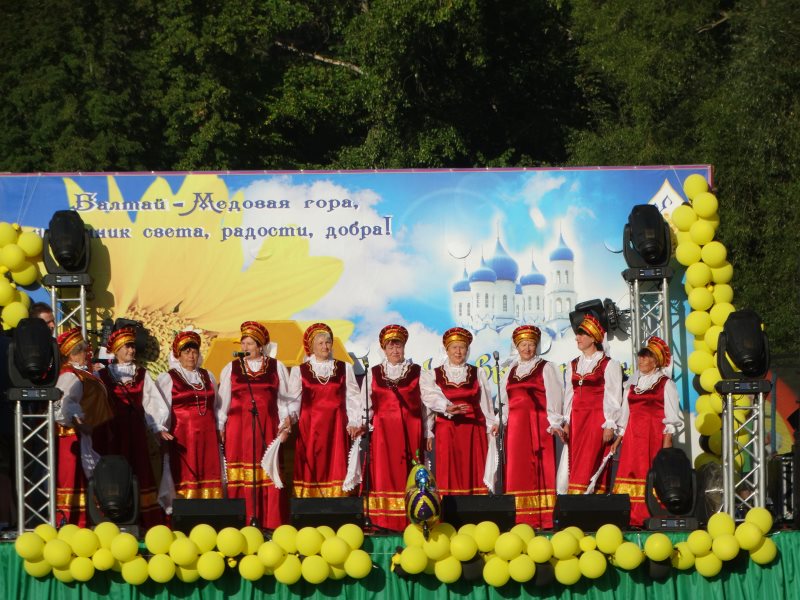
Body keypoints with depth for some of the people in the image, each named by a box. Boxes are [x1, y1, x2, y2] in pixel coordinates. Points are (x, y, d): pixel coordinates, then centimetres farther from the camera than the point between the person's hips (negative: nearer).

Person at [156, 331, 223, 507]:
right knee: (183, 477, -9)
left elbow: (216, 406, 21)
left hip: (207, 436, 4)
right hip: (181, 437, -4)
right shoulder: (167, 379, 4)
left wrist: (219, 429, 16)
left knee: (208, 473, -2)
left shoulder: (207, 377, 17)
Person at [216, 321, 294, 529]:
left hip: (267, 426, 0)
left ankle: (271, 522, -5)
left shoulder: (276, 367, 11)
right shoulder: (231, 368, 12)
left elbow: (285, 399, 9)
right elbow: (223, 402, 12)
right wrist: (220, 427, 5)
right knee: (239, 477, -6)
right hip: (238, 426, 0)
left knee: (269, 474, -6)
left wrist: (286, 423, -1)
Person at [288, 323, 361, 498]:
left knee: (335, 469, -3)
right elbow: (293, 400, 3)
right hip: (309, 427, -1)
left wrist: (354, 422, -4)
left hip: (336, 426, 1)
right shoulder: (299, 371, 5)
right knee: (311, 470, -4)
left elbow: (353, 397, 6)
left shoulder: (344, 369, 9)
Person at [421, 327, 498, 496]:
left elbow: (485, 403, 11)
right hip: (446, 430, -1)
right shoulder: (433, 375, 7)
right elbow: (431, 398, -8)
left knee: (474, 475, -5)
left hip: (474, 431, 1)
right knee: (449, 478, -6)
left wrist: (492, 425, 2)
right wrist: (447, 407, -25)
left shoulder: (478, 374, 13)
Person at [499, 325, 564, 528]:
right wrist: (499, 421, 8)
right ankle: (521, 518, -1)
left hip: (538, 425, -5)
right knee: (517, 471, -1)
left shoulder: (545, 368, 4)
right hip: (515, 425, 5)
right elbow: (505, 400, 20)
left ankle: (543, 518, -10)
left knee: (540, 471, -8)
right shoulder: (511, 371, 19)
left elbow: (553, 396, -2)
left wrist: (554, 422, -11)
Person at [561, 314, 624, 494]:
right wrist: (566, 423, 8)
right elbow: (569, 395, 16)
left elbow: (613, 398, -5)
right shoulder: (574, 365, 17)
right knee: (575, 464, -2)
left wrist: (610, 426, -11)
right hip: (577, 419, 5)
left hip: (598, 418, -5)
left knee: (592, 463, -12)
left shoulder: (609, 365, -1)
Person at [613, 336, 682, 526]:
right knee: (632, 472, -5)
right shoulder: (632, 384, 19)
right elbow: (625, 413, 21)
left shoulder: (665, 384, 3)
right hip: (633, 435, 5)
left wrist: (667, 439, -12)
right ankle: (633, 517, -7)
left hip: (656, 435, -5)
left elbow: (671, 415, -3)